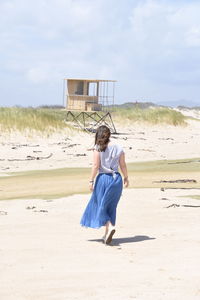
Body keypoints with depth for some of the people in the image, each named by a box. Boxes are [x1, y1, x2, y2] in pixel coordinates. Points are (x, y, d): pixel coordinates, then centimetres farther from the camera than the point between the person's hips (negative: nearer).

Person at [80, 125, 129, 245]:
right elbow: (123, 165, 5)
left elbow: (96, 166, -10)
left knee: (100, 206, 6)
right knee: (111, 207, 14)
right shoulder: (118, 148, 2)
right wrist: (126, 178, 18)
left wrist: (91, 181, -5)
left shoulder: (98, 149, -8)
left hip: (103, 178, -4)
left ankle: (110, 226, -18)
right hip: (116, 178, 4)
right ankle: (107, 234, 18)